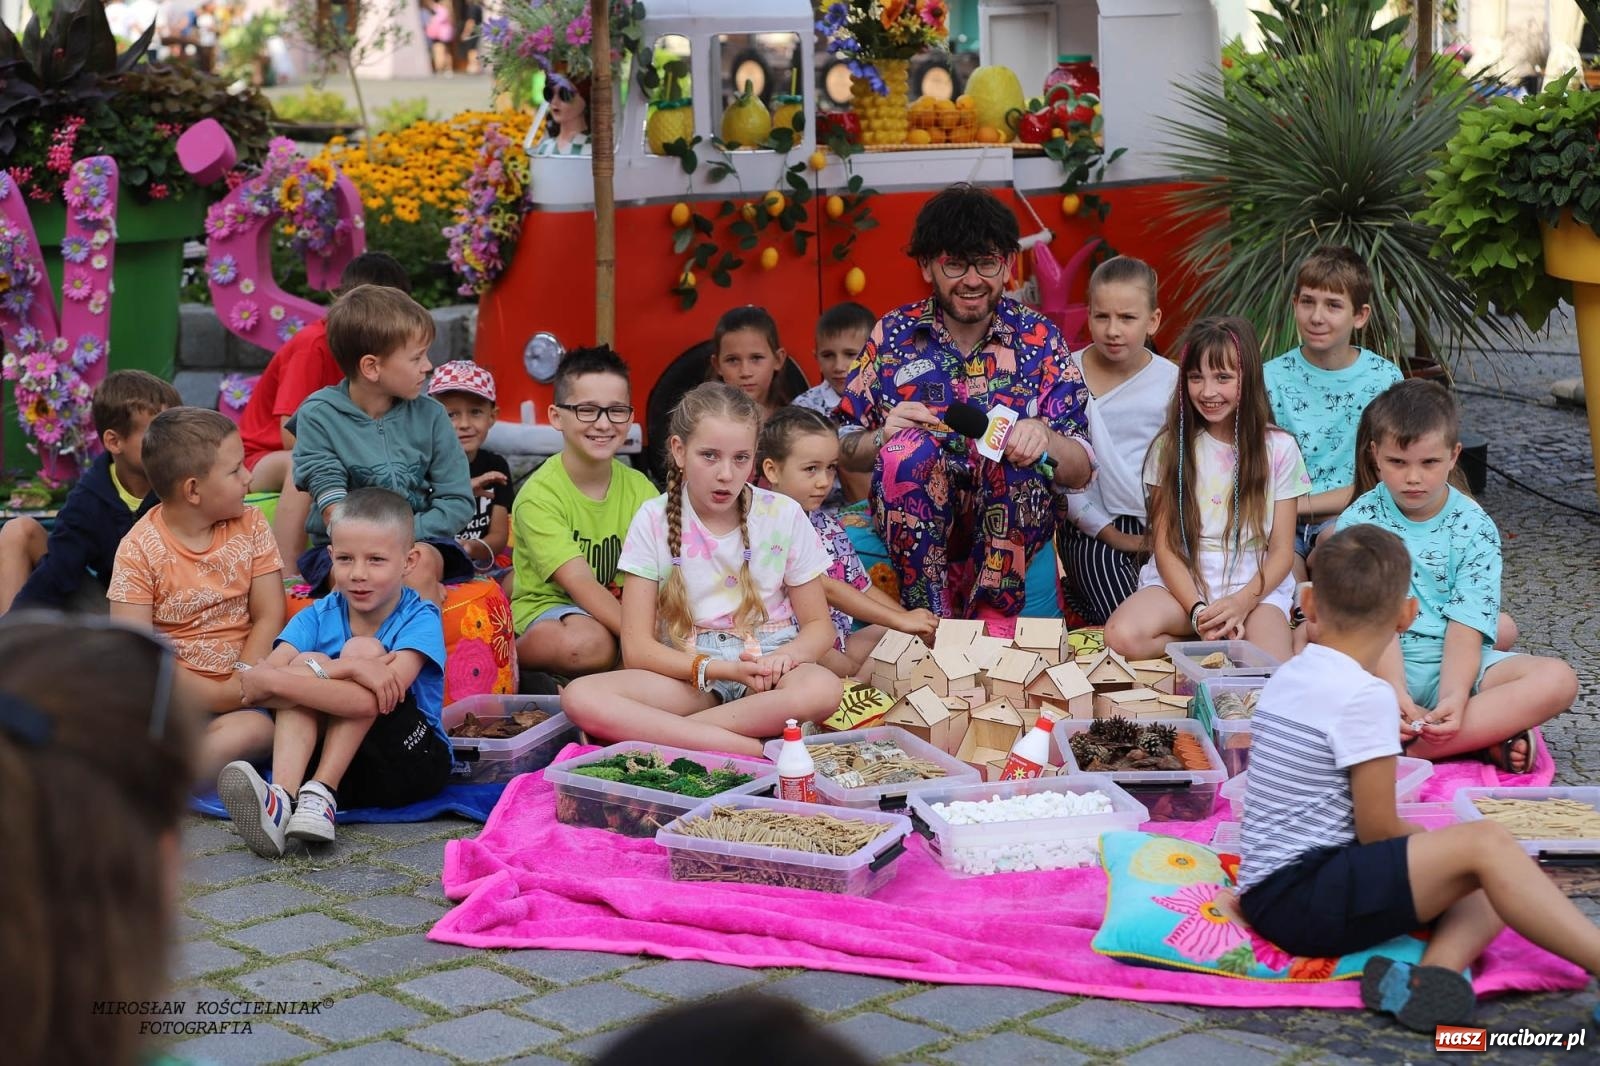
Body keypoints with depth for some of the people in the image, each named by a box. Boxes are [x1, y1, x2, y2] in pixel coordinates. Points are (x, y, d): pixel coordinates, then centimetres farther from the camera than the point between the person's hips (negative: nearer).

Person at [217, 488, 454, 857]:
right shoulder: (318, 617, 3)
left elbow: (389, 690, -27)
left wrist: (270, 680, -31)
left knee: (364, 650, -20)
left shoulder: (420, 618, -8)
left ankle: (319, 795, -27)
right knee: (303, 662, -19)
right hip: (343, 766, 3)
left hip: (412, 763, -3)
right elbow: (252, 684, -15)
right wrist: (345, 669, -34)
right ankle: (281, 801, -40)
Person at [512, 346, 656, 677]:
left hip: (620, 611, 5)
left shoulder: (640, 489, 1)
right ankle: (510, 655, -9)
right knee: (589, 643, -38)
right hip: (545, 610, -5)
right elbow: (581, 584, -24)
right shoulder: (539, 495, -15)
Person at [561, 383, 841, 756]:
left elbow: (819, 626, 8)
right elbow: (637, 648, -3)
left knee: (823, 687, -37)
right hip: (687, 677, 0)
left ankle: (658, 731, -27)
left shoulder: (784, 516, 2)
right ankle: (755, 749, -33)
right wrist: (722, 669, -17)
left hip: (766, 672, 0)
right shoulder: (654, 521, 0)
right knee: (580, 696, -30)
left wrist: (784, 656, -16)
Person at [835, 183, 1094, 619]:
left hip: (1010, 524, 0)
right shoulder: (894, 334, 3)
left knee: (1015, 448, -30)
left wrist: (1044, 438, -21)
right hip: (915, 525, 0)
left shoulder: (1037, 339, 2)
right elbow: (843, 453, 6)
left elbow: (1081, 472, 1)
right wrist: (883, 437, -16)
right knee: (907, 448, -30)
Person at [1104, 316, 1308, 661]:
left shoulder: (1278, 449, 2)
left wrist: (1241, 602, -17)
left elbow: (1281, 551, 2)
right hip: (1182, 580, 2)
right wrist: (1197, 610, -16)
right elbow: (1164, 545, 0)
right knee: (1122, 637, -31)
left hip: (1255, 584, -2)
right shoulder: (1171, 446, 4)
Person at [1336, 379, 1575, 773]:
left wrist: (1454, 698, -29)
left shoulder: (1475, 528, 0)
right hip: (1382, 667, -1)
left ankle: (1412, 748, -30)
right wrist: (1395, 693, -30)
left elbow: (1465, 627, -10)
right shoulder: (1359, 522, -2)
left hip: (1457, 666, 2)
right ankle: (1486, 737, -28)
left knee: (1558, 680, -24)